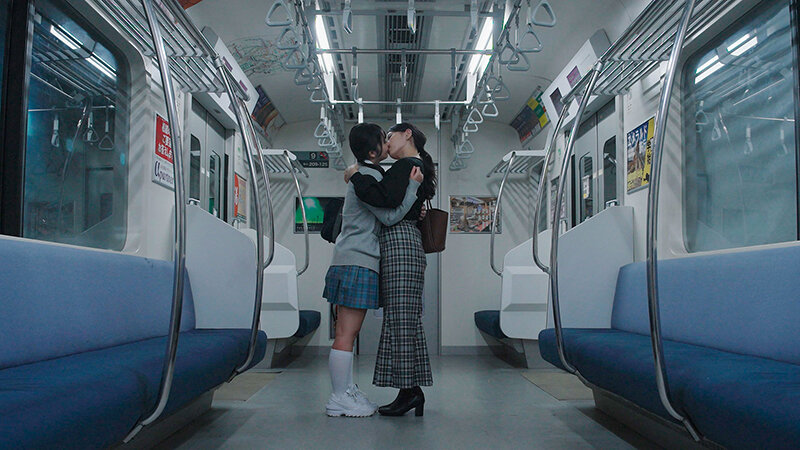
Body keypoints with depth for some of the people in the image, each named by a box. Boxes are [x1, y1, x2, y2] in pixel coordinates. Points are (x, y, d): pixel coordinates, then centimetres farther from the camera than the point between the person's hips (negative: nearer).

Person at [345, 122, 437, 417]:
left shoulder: (406, 165, -6)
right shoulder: (418, 168, 25)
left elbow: (386, 198, -22)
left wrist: (355, 176, -9)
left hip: (400, 241, -10)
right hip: (398, 242, 10)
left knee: (401, 317, -9)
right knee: (402, 319, 7)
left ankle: (411, 389, -6)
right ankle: (410, 391, 9)